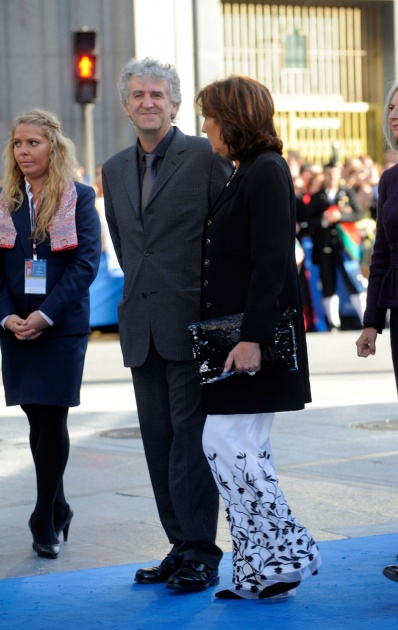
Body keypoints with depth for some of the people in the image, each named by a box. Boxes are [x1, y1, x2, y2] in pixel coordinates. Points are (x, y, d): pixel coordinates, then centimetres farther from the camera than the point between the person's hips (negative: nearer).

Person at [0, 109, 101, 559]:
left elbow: (86, 263, -8)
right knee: (37, 420, 7)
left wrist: (46, 314, -17)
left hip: (63, 327, -3)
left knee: (51, 419, -5)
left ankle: (45, 522, 4)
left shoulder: (79, 199, -1)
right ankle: (57, 510, 22)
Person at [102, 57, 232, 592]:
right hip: (141, 325, 6)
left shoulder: (205, 156, -4)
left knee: (190, 437, -6)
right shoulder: (115, 170, 15)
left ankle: (202, 553, 0)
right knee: (159, 442, 8)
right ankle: (180, 546, 15)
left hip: (191, 322, -6)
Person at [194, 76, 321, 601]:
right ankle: (261, 568, 13)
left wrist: (251, 338, -24)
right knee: (245, 451, 9)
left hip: (254, 338, -10)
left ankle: (287, 552, -2)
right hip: (236, 336, 10)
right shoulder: (245, 173, 17)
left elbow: (271, 262, -20)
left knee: (226, 443, -10)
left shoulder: (266, 172, -13)